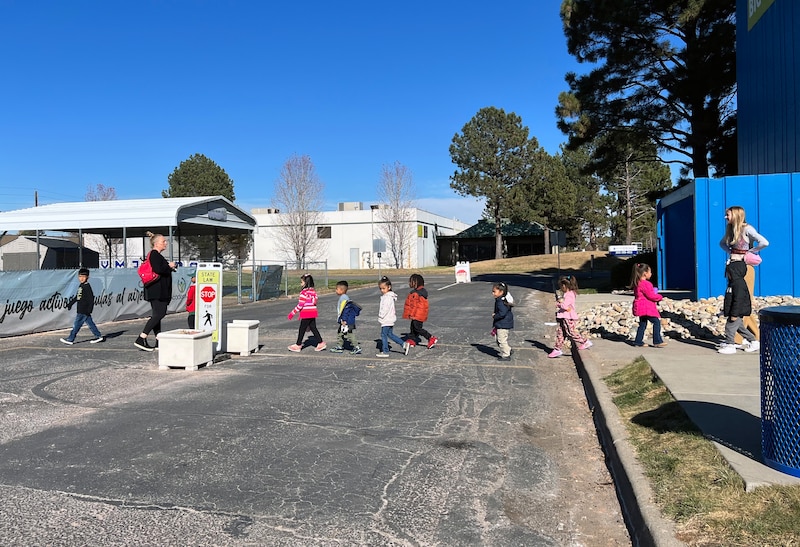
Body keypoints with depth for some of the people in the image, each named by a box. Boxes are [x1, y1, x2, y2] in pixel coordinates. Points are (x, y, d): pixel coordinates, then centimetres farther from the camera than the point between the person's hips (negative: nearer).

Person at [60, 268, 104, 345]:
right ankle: (99, 336, 16)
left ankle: (70, 339, 2)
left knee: (77, 324, -3)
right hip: (81, 310, 9)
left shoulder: (87, 287, -14)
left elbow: (91, 298, -19)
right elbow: (77, 297, 26)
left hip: (84, 311, -9)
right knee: (90, 323, 11)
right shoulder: (81, 286, 14)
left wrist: (89, 309, -21)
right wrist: (70, 303, 29)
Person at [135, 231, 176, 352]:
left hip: (159, 291, 11)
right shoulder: (154, 254, -10)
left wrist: (169, 268, 10)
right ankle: (141, 339, -16)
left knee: (157, 315, 10)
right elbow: (158, 269, -23)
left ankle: (159, 342, 14)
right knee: (159, 313, -14)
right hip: (157, 291, -11)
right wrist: (169, 266, -9)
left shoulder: (156, 255, 21)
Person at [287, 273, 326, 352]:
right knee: (313, 328, 13)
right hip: (313, 313, 8)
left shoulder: (304, 292, -16)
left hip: (306, 314, -8)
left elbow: (300, 305, -17)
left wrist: (293, 313, -10)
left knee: (302, 329, 3)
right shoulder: (313, 291, 8)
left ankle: (298, 345, 13)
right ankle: (320, 343, 11)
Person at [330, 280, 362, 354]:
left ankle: (356, 347, -3)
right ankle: (339, 347, 27)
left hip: (347, 321, -11)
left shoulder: (344, 298, -18)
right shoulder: (343, 298, 14)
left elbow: (346, 309, -23)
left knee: (349, 334, -7)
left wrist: (344, 320, -23)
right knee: (339, 333, 17)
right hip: (342, 321, 11)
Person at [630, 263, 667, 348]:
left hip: (641, 307, 10)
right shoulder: (646, 284, -18)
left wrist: (655, 294, 13)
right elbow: (651, 296, -18)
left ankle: (638, 341, 17)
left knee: (642, 324, 15)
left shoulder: (637, 283, 13)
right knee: (656, 322, -6)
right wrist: (659, 297, 1)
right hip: (646, 308, -10)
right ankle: (657, 341, -7)